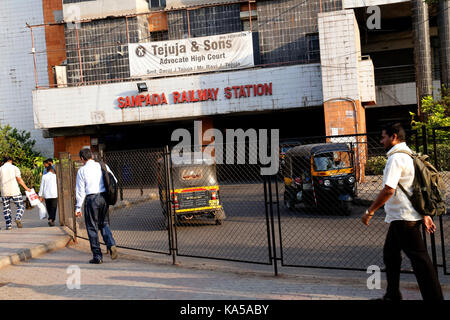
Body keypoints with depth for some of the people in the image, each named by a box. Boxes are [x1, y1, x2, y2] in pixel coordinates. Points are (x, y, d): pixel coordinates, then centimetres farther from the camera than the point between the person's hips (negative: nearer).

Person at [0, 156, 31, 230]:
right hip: (15, 191, -2)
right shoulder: (14, 168, 2)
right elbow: (19, 180, -4)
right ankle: (18, 218, -17)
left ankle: (8, 225, 7)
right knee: (21, 206, 7)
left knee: (6, 209, 12)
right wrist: (26, 188, 4)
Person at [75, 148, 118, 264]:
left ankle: (97, 256, 7)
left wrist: (78, 207, 3)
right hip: (104, 197, 4)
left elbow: (80, 190, -3)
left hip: (91, 199, -3)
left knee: (92, 227, 7)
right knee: (104, 224, 17)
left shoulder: (82, 170, -3)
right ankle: (111, 244, -9)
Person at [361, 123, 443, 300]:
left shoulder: (396, 158, -16)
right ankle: (393, 295, 26)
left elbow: (388, 190, -24)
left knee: (419, 258, -4)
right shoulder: (408, 155, 16)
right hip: (400, 217, 10)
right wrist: (425, 214, 21)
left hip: (403, 217, -10)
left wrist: (369, 211, -16)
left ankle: (433, 297, 2)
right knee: (390, 253, 17)